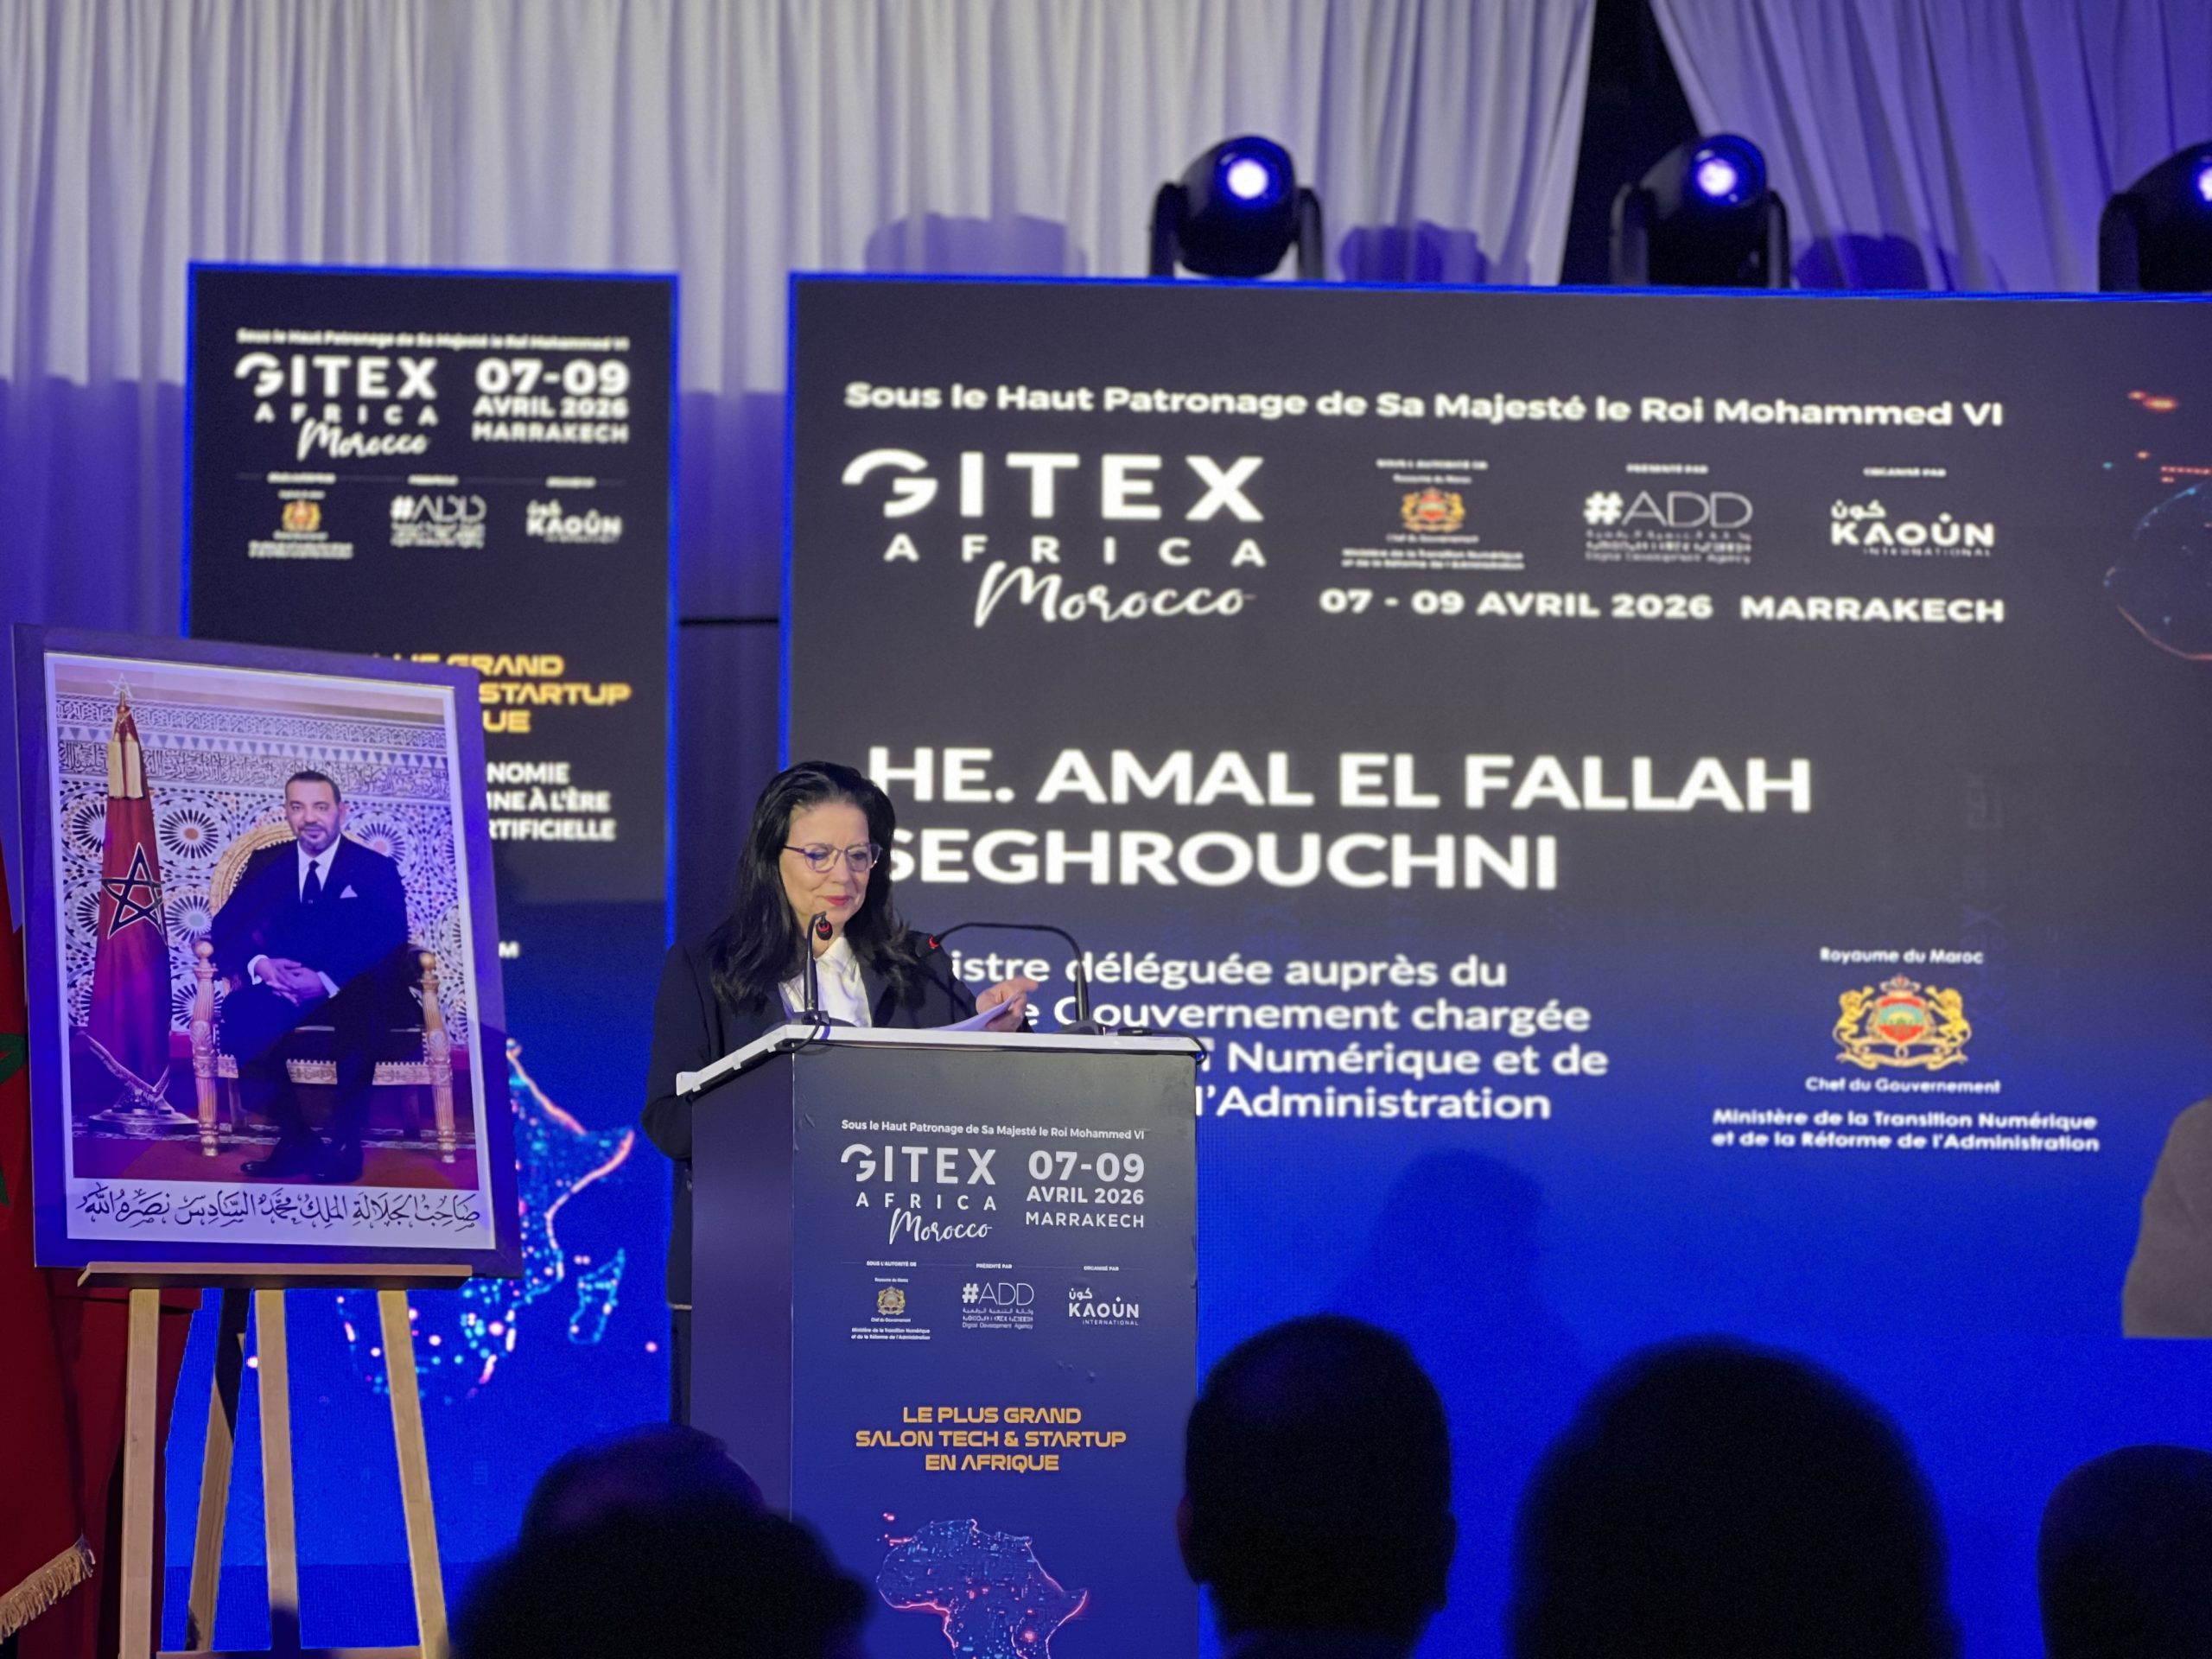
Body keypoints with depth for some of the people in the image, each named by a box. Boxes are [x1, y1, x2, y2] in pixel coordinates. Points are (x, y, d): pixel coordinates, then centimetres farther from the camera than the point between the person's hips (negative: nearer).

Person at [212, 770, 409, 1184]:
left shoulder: (376, 869, 6)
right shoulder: (266, 863, 15)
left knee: (360, 1012, -39)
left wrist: (327, 980, -23)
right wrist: (259, 963, -17)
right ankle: (295, 1138, -23)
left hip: (349, 993, -3)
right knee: (240, 1014, -31)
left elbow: (390, 941, -8)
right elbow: (227, 926, 6)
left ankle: (345, 1144, -28)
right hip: (281, 989, 3)